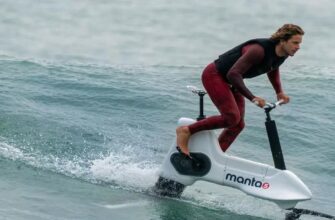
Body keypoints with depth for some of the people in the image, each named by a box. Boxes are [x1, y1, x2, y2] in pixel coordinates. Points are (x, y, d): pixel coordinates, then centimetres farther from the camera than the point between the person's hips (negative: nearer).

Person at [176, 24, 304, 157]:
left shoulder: (282, 54, -7)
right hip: (214, 75, -9)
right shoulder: (259, 50, -34)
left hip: (231, 81, 9)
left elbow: (272, 69, 19)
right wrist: (252, 98, -41)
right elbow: (233, 74, -38)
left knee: (238, 125, 3)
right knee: (232, 118, -21)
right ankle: (186, 131, -9)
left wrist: (279, 92, 7)